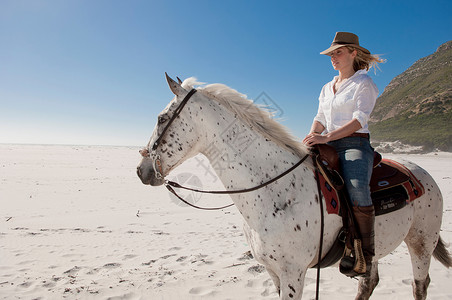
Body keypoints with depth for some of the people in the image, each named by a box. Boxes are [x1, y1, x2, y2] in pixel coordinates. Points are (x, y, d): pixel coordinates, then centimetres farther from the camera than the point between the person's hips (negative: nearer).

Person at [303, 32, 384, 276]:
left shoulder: (364, 83, 2)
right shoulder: (327, 88, 21)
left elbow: (359, 120, -12)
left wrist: (326, 137, -23)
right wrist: (312, 136, -5)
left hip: (355, 144, -6)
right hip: (329, 146, 7)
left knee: (357, 188, -34)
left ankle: (364, 253, -17)